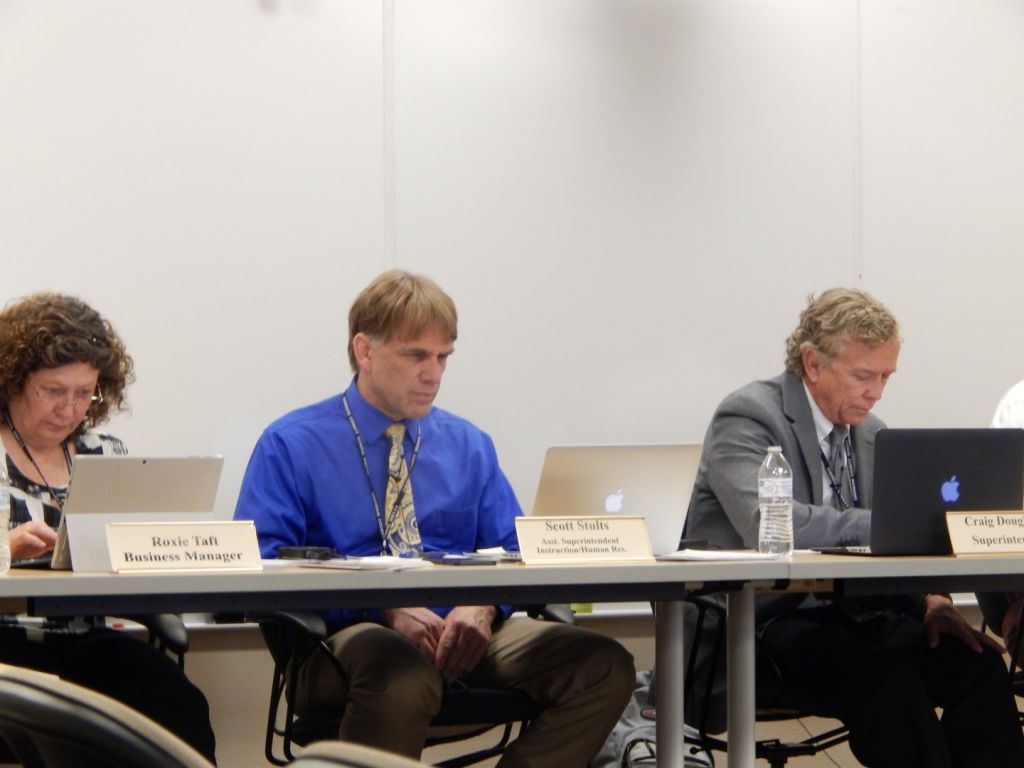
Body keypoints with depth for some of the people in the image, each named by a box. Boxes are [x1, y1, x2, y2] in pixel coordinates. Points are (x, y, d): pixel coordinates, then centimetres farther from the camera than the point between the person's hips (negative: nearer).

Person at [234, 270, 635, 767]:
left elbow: (511, 553, 15)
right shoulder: (291, 446, 5)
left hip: (463, 632, 5)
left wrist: (483, 605, -10)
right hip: (347, 634, -5)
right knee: (405, 679, -42)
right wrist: (386, 611, -17)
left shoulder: (470, 446, 20)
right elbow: (264, 564, -6)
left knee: (605, 667, -22)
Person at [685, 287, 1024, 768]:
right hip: (762, 623, -7)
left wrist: (928, 599, -6)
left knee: (978, 663, -18)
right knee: (890, 683, -32)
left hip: (848, 613, 7)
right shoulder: (747, 417, -10)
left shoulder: (870, 433, 14)